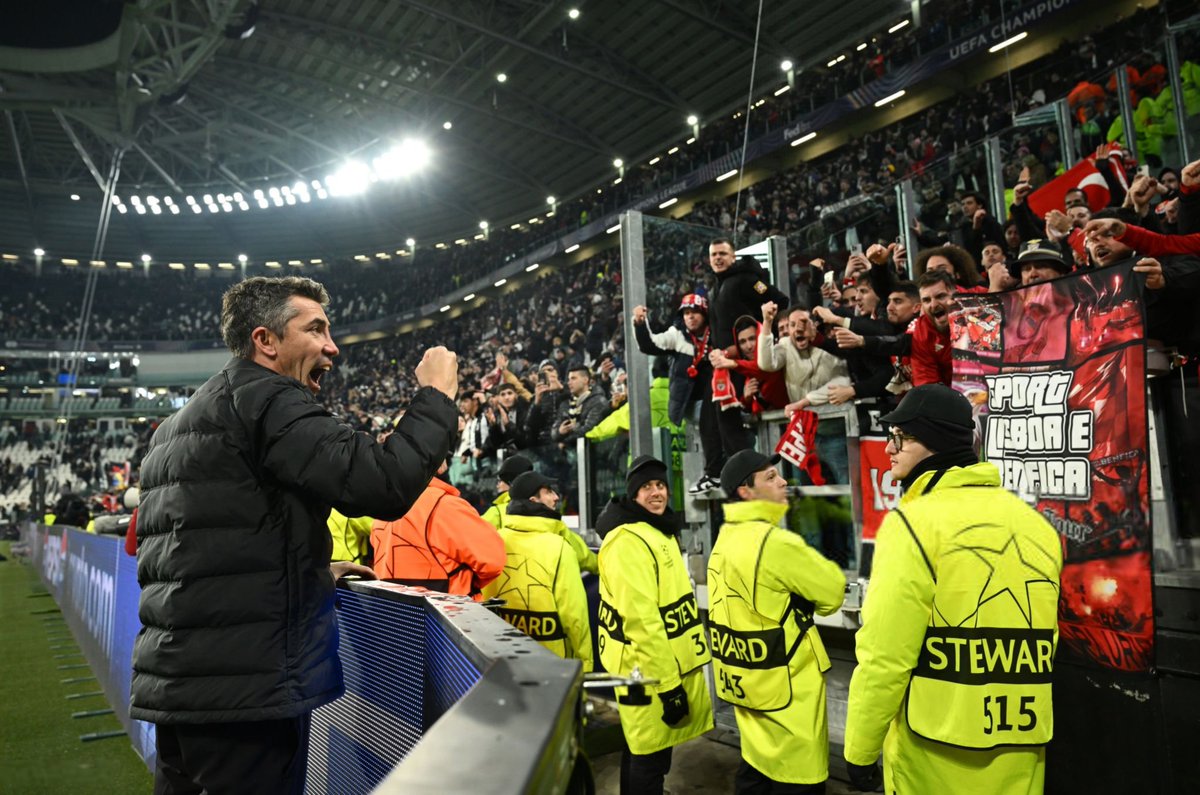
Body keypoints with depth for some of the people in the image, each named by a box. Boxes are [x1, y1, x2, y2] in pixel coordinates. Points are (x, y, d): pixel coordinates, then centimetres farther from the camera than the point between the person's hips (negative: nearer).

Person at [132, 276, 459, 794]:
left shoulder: (181, 423, 20)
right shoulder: (267, 399, -12)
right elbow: (384, 484, -24)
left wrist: (312, 568, 26)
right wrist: (437, 396, -9)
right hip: (242, 686, -10)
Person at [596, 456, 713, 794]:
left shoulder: (660, 532, 12)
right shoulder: (628, 541, -22)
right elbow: (642, 620, -27)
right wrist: (668, 683, -25)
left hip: (670, 663, 10)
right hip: (649, 671, -10)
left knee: (644, 754, 22)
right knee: (649, 760, 4)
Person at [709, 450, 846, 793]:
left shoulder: (726, 538, 5)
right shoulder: (774, 542, -23)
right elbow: (833, 592, -12)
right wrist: (819, 571, 7)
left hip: (746, 682, 9)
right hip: (784, 687, -9)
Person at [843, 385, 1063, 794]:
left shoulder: (913, 522, -15)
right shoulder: (1035, 523, 5)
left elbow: (885, 654, -19)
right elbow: (1044, 641, 10)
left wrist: (860, 750, -9)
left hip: (935, 750, -6)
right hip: (1020, 748, 6)